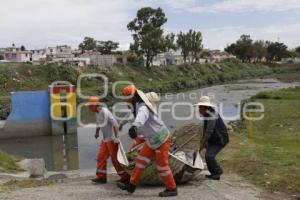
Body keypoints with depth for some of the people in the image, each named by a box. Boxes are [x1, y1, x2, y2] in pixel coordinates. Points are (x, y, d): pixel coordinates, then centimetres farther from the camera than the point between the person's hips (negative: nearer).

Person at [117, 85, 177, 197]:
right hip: (152, 140, 9)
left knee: (162, 166, 2)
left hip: (161, 140, -9)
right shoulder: (137, 107, 4)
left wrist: (134, 127, -73)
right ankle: (131, 185, 17)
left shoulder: (142, 107, -26)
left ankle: (171, 189, 18)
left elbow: (141, 116, -53)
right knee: (141, 160, 9)